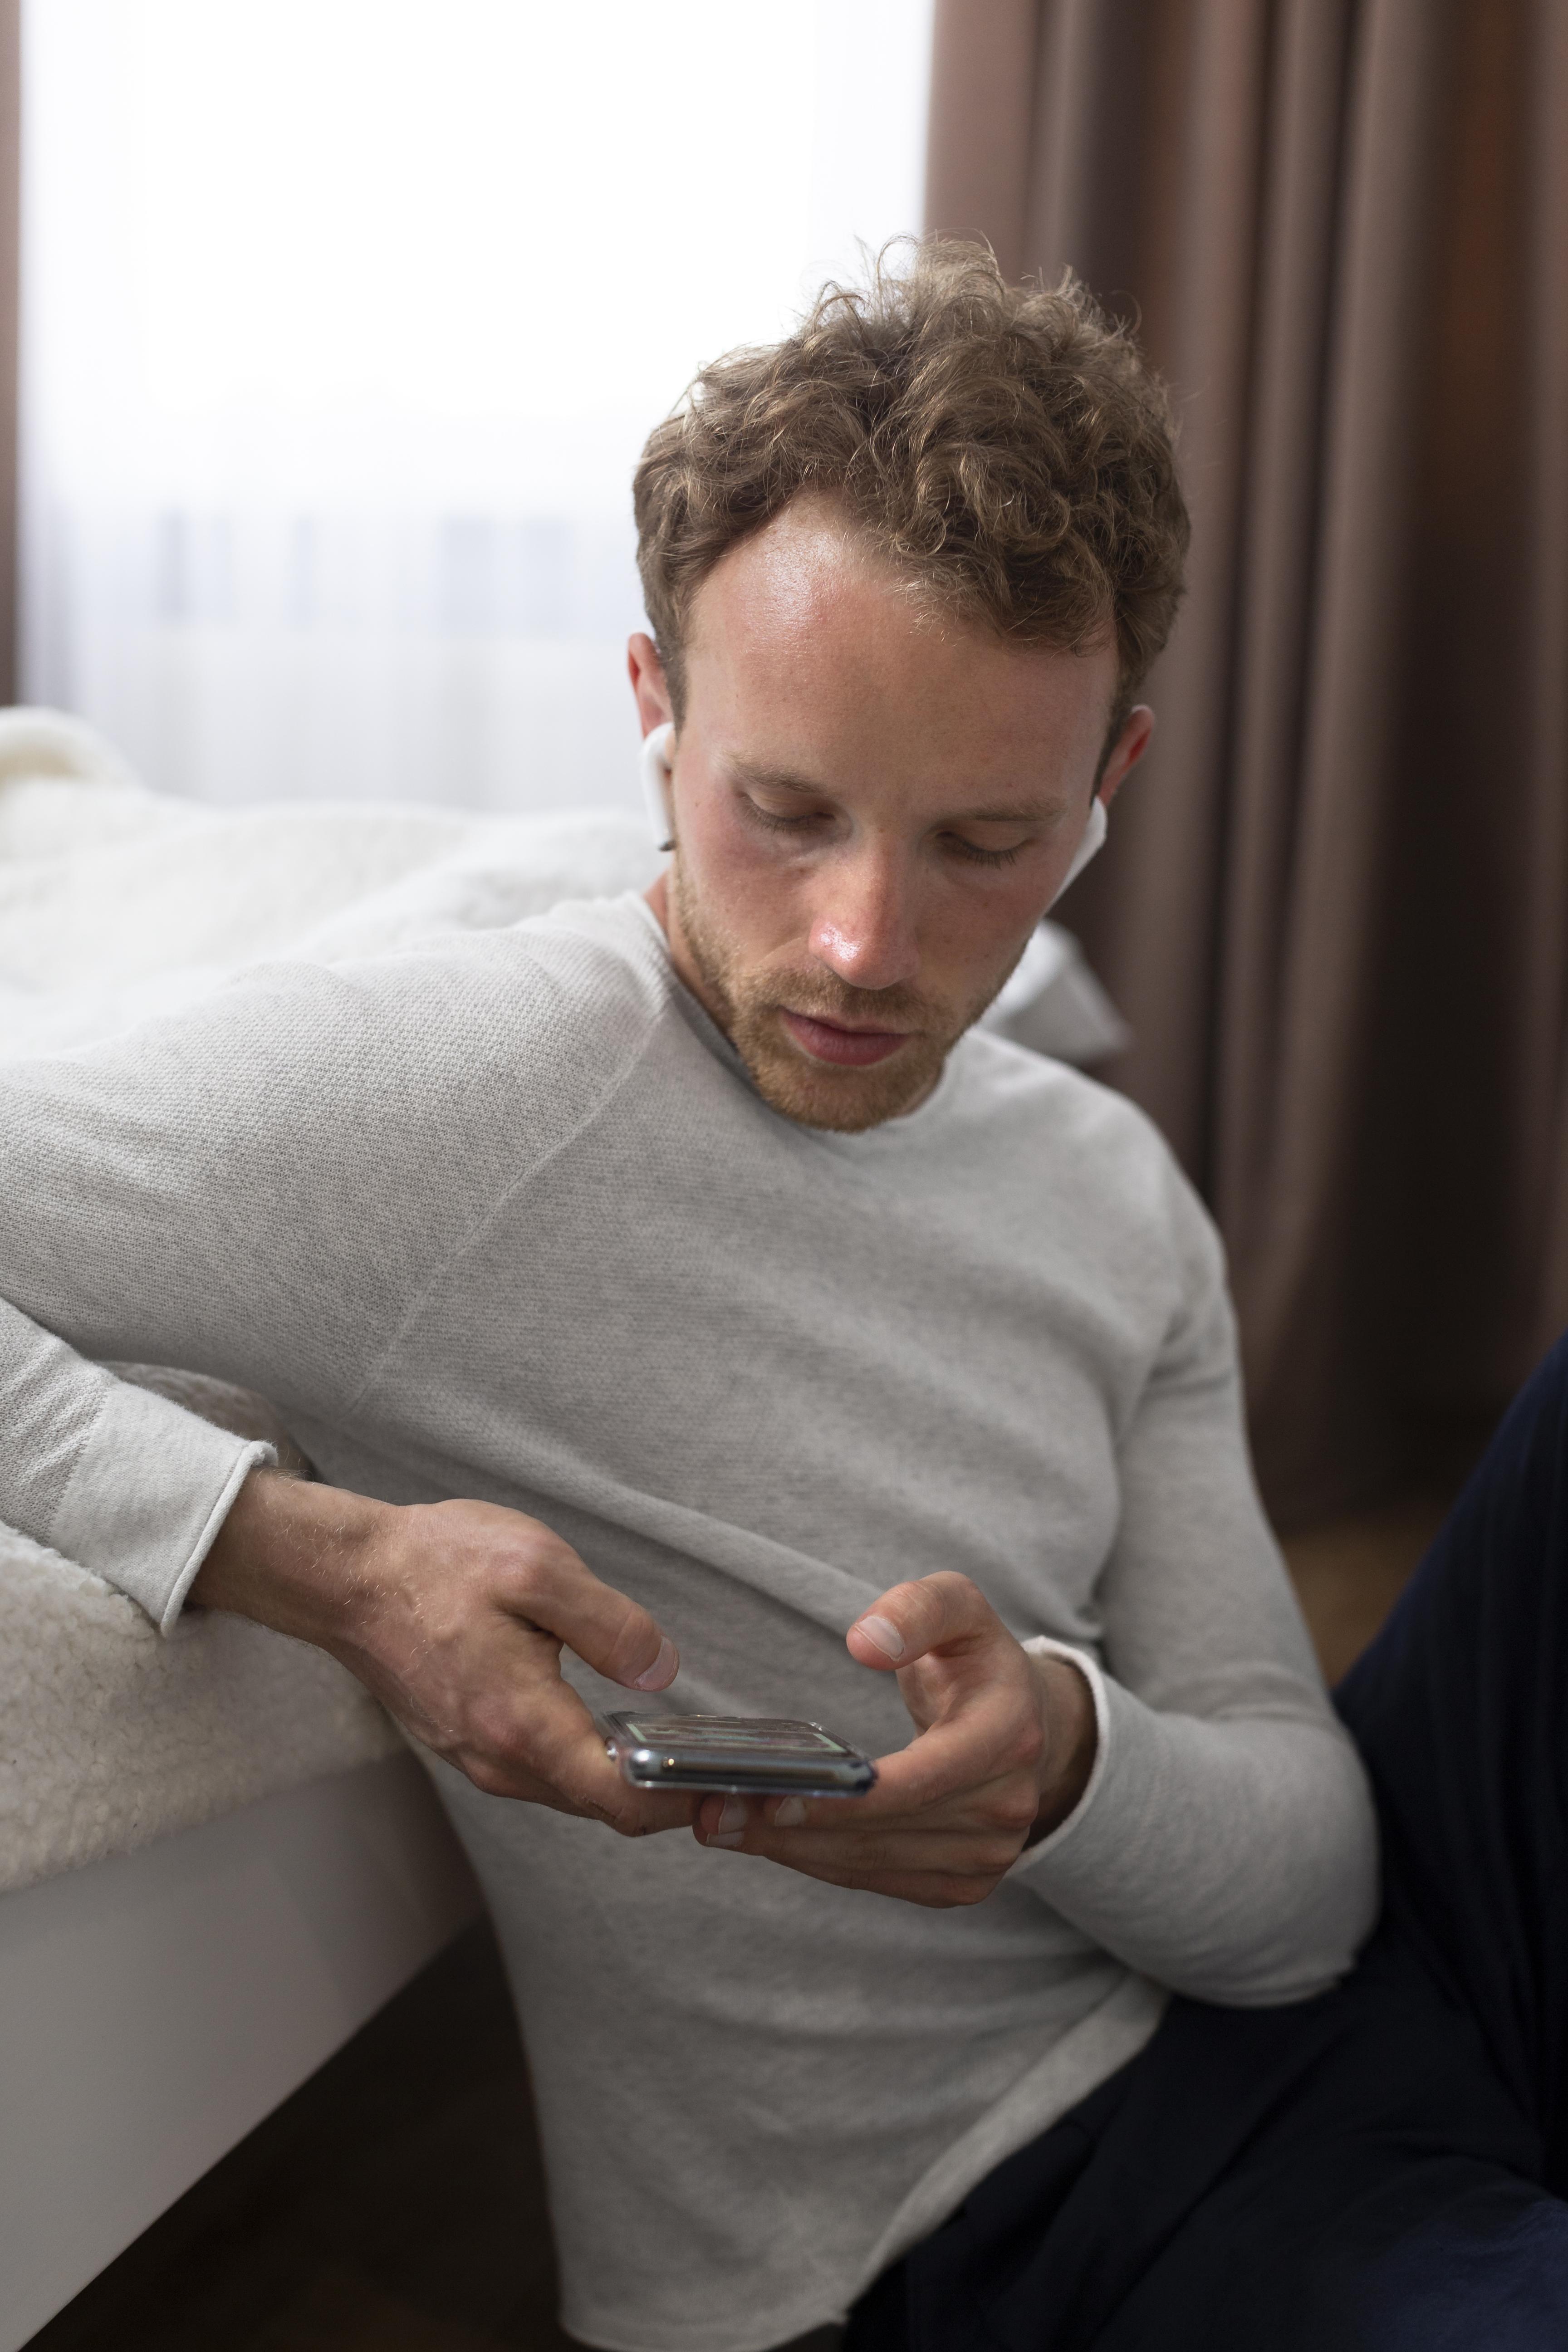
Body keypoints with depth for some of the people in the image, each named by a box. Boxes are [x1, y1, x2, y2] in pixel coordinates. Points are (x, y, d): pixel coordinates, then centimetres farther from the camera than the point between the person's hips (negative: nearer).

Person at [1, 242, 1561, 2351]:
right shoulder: (425, 1095, -16)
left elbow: (1307, 1882, 1)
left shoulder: (1118, 1205, 3)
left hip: (1296, 2016, 6)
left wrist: (1073, 1766, -21)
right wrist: (310, 1557, -30)